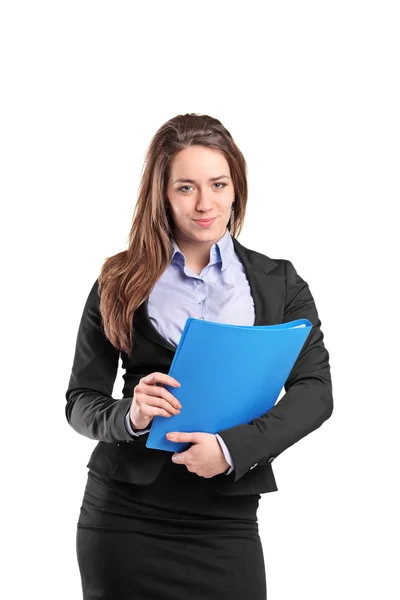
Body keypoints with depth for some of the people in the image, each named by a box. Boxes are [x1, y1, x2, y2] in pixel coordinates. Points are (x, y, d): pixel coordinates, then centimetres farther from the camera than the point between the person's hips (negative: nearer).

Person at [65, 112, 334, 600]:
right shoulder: (120, 283, 5)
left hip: (226, 519, 1)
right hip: (124, 515, 0)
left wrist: (234, 446, -19)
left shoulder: (278, 283, 6)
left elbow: (315, 389, -4)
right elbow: (81, 400, 5)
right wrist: (129, 416, -17)